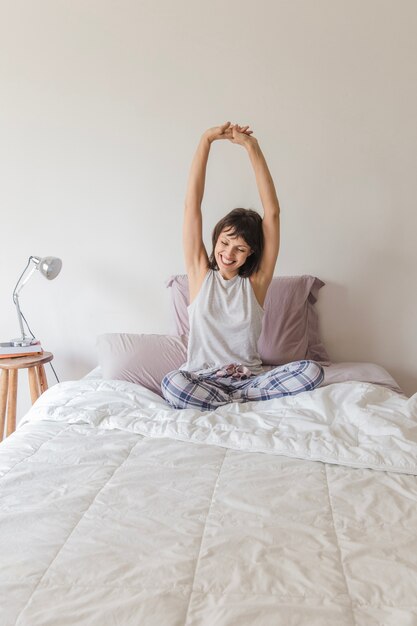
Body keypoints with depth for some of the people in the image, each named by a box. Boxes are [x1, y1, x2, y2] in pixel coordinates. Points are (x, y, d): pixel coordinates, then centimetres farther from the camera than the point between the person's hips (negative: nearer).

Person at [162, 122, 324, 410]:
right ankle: (249, 402, -17)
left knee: (312, 371, -24)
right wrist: (207, 140, -9)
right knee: (172, 384, -35)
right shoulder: (200, 272, 2)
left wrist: (253, 147, -9)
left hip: (249, 376, 1)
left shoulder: (256, 281, 1)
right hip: (201, 378, -1)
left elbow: (272, 212, -6)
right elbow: (192, 204, -5)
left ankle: (230, 402, -17)